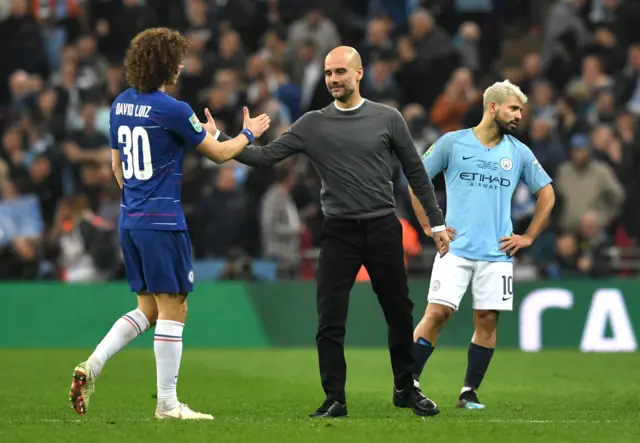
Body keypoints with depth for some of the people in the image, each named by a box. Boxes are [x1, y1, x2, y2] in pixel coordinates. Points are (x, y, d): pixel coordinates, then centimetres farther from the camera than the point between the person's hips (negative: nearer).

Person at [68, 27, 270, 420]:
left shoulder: (121, 104, 9)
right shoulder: (172, 110, -14)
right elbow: (219, 153, -3)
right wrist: (249, 133, 15)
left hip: (130, 220, 8)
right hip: (163, 222, -8)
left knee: (149, 308, 16)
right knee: (173, 309, -1)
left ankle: (91, 367, 1)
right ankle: (168, 403, 1)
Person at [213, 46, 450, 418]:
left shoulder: (387, 119, 1)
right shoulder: (312, 125, 2)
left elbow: (415, 171, 7)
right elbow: (266, 156, -2)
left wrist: (437, 222, 6)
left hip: (383, 230, 0)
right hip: (339, 233, 0)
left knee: (400, 314, 8)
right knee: (330, 321, -6)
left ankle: (406, 389, 26)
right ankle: (334, 399, 2)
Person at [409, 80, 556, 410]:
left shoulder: (519, 153, 7)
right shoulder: (453, 143, -1)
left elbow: (546, 194, 17)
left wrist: (528, 237, 9)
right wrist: (428, 225, 1)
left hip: (497, 254, 3)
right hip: (456, 249, -3)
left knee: (487, 320, 0)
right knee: (437, 313, -11)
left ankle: (470, 392, 10)